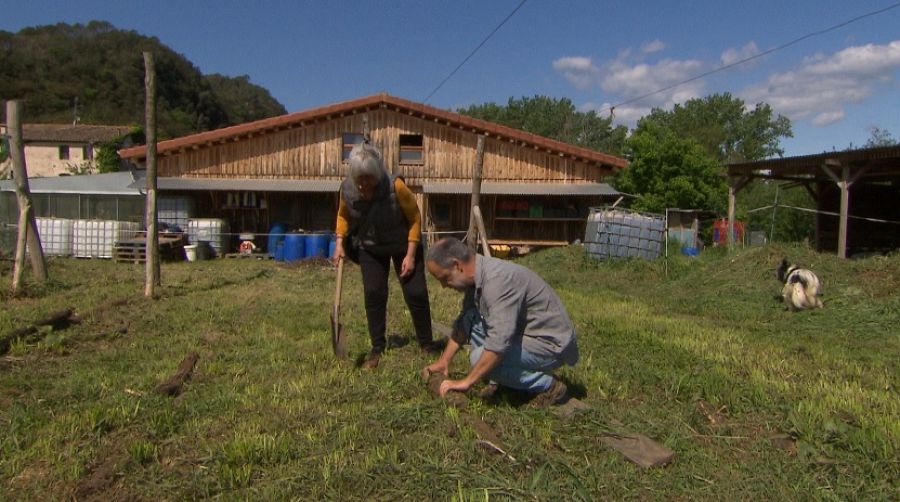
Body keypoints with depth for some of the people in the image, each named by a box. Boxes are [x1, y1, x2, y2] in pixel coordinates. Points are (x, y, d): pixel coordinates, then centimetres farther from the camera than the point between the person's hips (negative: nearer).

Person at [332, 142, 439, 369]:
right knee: (373, 294, -3)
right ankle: (377, 348, 11)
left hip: (403, 245, -2)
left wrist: (410, 255, -20)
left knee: (416, 293, -4)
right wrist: (339, 243, -11)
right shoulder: (347, 189, -20)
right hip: (370, 249, 3)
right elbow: (343, 216, 1)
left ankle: (427, 344, 12)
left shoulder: (396, 187, -31)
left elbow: (415, 218, -19)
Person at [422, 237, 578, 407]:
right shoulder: (477, 276, 0)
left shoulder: (498, 278, -29)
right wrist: (444, 360, 11)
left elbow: (499, 343, -33)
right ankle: (500, 381, 8)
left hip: (550, 342, -9)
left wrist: (467, 381, -24)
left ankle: (549, 385, -6)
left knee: (480, 357, -23)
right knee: (469, 319, 0)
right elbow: (463, 324, 14)